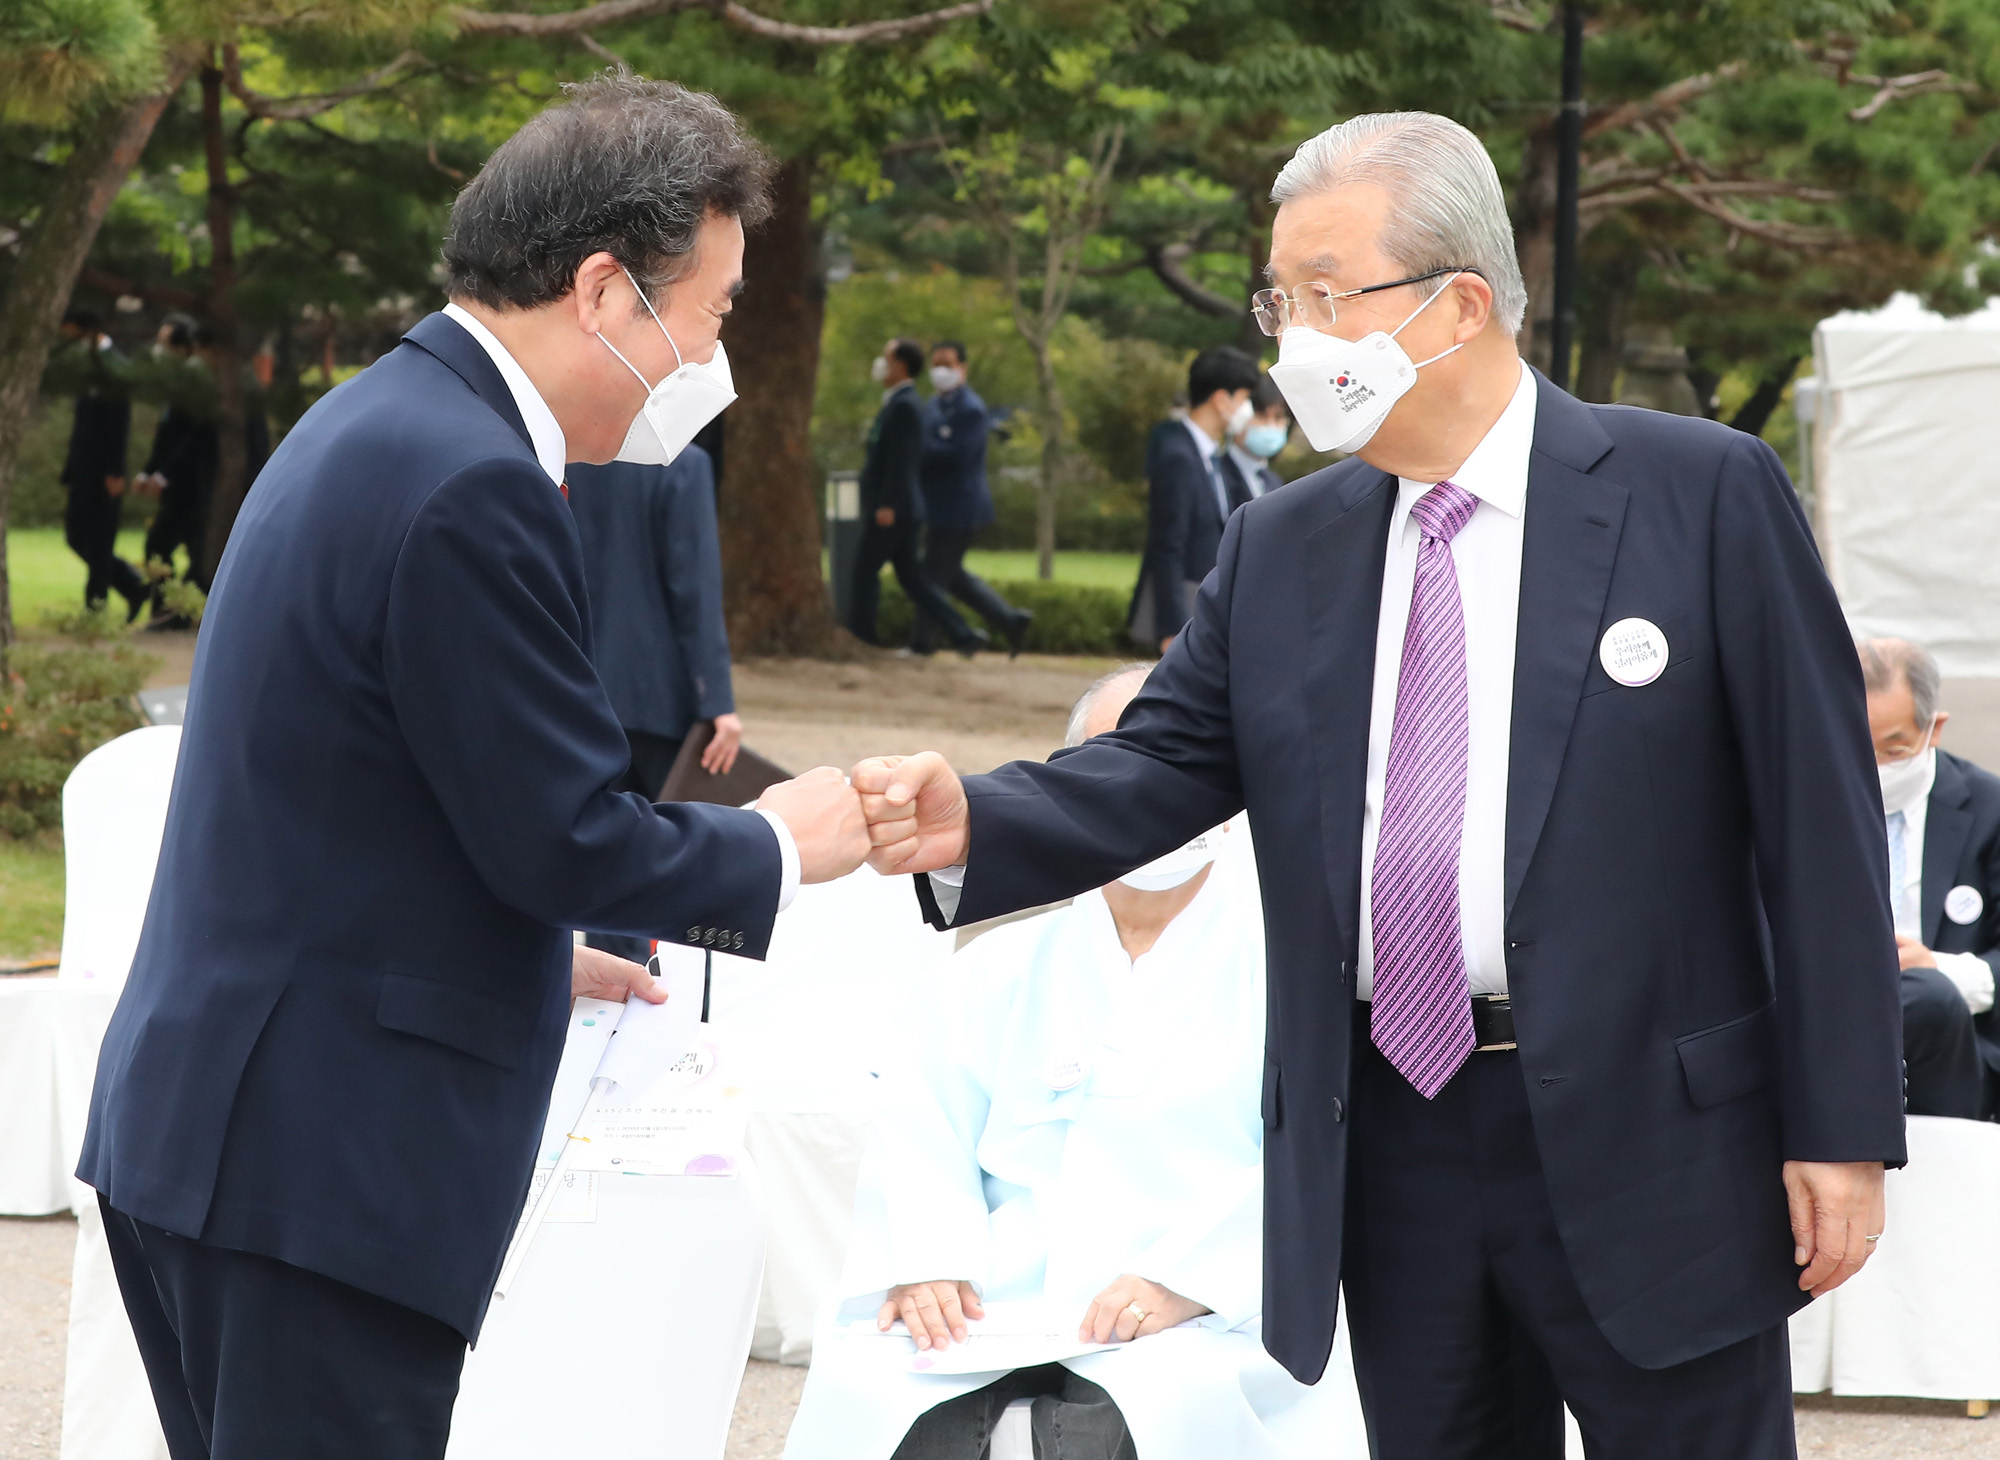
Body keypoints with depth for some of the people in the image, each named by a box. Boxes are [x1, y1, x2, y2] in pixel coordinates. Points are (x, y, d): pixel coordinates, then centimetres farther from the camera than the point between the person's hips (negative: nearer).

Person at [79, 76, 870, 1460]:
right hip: (322, 1165, -10)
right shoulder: (469, 486, -18)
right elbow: (571, 836, -17)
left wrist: (533, 948, 26)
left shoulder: (375, 428, 14)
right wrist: (785, 847, -1)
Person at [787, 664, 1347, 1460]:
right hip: (986, 1314, 3)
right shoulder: (1003, 965, 21)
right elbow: (922, 1129, 10)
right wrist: (925, 1262, -10)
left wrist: (1185, 1279, -18)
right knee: (863, 1392, -26)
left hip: (1195, 1327, -3)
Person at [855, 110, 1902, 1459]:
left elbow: (1818, 809, -6)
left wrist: (1843, 1131, -9)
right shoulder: (1279, 553, 10)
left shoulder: (1701, 493, -5)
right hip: (1389, 1145, 4)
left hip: (1646, 1137, -4)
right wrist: (967, 824, -18)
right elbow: (1161, 770, 3)